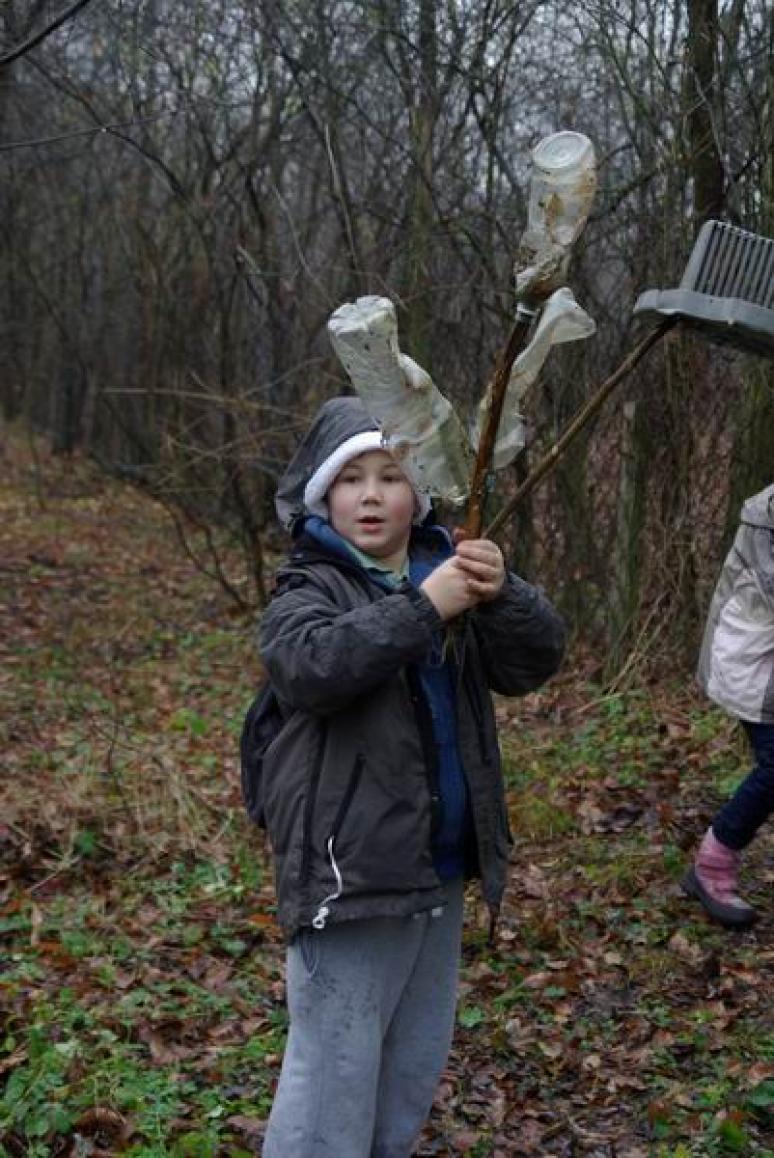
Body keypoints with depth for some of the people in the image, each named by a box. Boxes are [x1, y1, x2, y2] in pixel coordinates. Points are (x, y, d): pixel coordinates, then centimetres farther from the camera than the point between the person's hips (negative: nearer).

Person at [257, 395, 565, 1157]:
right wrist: (420, 608, -33)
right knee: (335, 1068, -1)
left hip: (441, 867, 6)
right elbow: (310, 666, -28)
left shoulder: (448, 574, 7)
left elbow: (535, 662, -5)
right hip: (351, 868, -6)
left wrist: (501, 595, -25)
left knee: (415, 1063, 21)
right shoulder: (310, 587, -7)